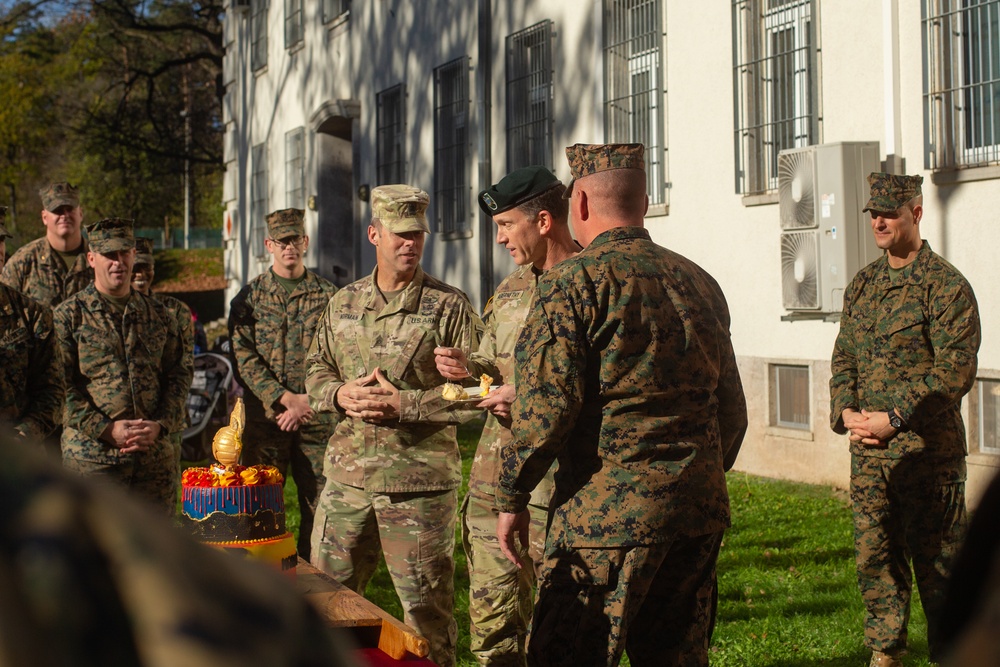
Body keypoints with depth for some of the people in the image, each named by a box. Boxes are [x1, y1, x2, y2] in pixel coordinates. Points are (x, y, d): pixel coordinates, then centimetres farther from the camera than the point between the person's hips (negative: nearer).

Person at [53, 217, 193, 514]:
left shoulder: (159, 315, 14)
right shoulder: (69, 316, 2)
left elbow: (180, 375, 13)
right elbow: (61, 386, -5)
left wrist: (160, 424, -4)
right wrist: (106, 429, -14)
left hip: (155, 456, 4)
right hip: (91, 456, -4)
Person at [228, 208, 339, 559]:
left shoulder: (328, 295, 8)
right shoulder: (249, 297, 7)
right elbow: (243, 357, -2)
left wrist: (308, 402, -11)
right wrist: (284, 397, -13)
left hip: (317, 417, 0)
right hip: (264, 415, 0)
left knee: (319, 507, 1)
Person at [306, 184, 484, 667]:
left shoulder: (450, 307, -4)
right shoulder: (343, 303, 11)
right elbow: (316, 371, 18)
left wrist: (405, 405, -16)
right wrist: (340, 393, -4)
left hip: (420, 478, -4)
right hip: (347, 474, 5)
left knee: (425, 607, 3)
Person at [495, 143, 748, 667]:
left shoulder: (573, 281, -8)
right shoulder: (700, 283, 14)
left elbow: (546, 405, -15)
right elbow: (731, 407, 19)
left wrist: (512, 496, -6)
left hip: (605, 513, -7)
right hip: (700, 513, 7)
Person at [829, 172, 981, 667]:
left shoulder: (945, 285, -8)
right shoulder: (862, 284, 13)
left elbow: (955, 370, -15)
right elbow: (843, 356, 16)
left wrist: (894, 420, -18)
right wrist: (846, 412, -3)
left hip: (928, 452, -6)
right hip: (867, 450, 6)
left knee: (936, 563, 1)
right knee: (875, 560, 11)